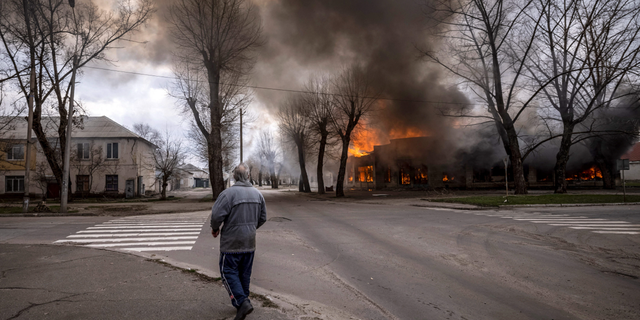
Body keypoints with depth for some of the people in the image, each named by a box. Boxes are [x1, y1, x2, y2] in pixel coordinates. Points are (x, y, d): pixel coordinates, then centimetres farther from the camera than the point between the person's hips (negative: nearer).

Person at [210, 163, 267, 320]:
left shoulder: (228, 193, -17)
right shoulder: (257, 193, 3)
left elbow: (216, 215, -21)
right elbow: (263, 218, 9)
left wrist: (215, 229, -1)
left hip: (232, 242, -6)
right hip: (250, 242, 6)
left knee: (229, 272, 5)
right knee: (245, 273, 17)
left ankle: (242, 302, -8)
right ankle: (242, 303, 27)